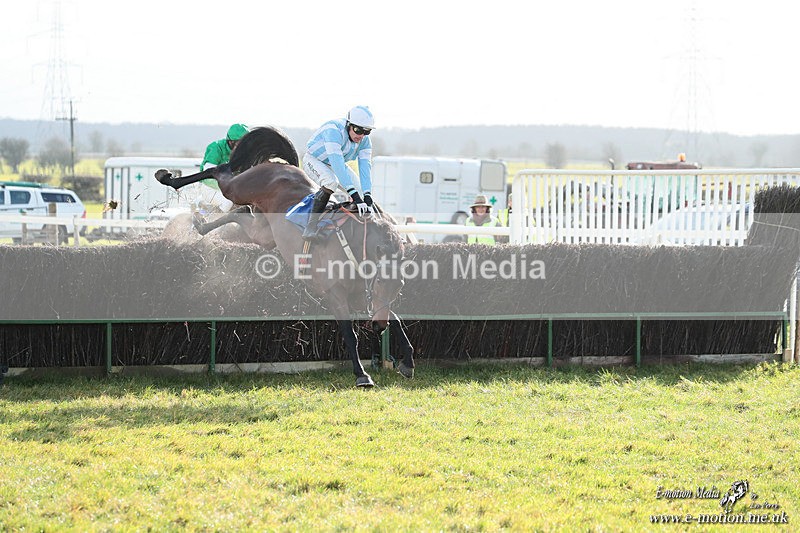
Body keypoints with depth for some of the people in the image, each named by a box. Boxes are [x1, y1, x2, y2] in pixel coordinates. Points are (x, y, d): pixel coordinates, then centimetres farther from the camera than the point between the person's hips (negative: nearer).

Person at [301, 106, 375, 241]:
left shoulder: (364, 140, -15)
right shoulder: (334, 130, -37)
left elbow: (365, 167, -22)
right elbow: (337, 165, -45)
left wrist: (367, 197, -36)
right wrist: (353, 193, -51)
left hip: (336, 163, 7)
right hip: (314, 160, -7)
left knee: (361, 192, -12)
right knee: (331, 182, -38)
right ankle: (310, 229, -35)